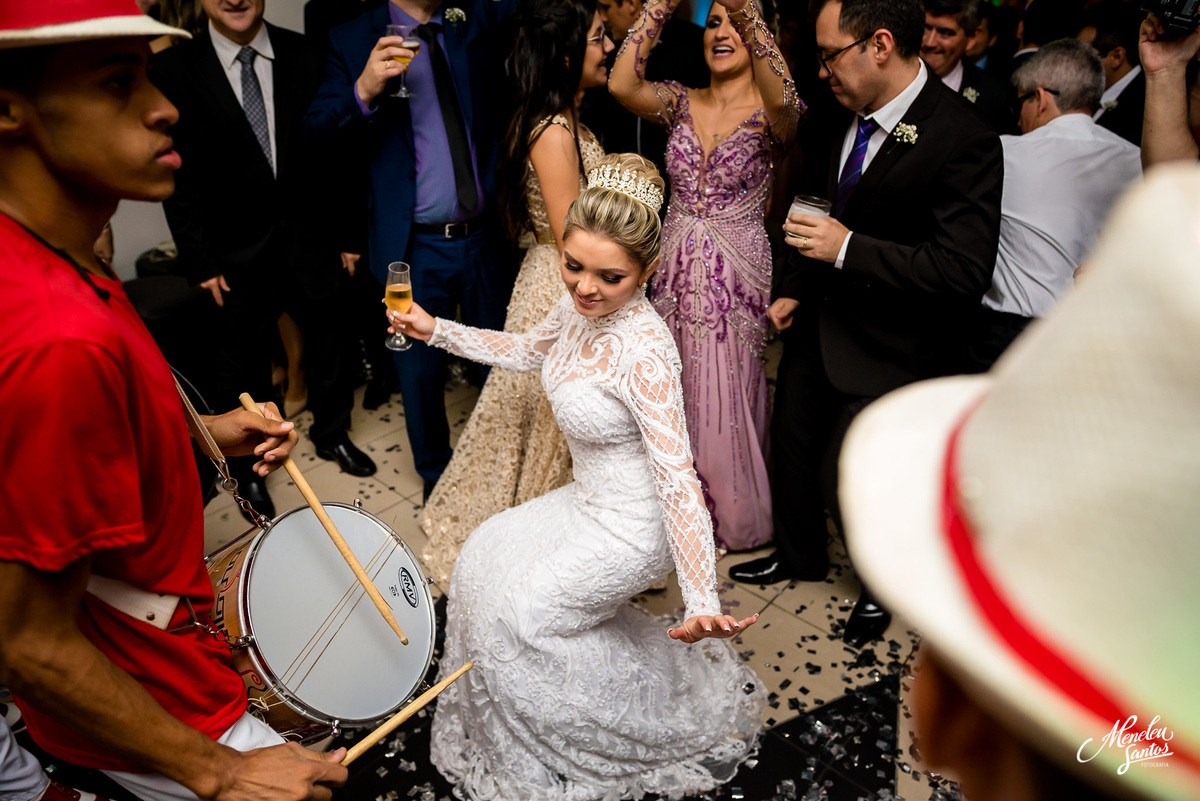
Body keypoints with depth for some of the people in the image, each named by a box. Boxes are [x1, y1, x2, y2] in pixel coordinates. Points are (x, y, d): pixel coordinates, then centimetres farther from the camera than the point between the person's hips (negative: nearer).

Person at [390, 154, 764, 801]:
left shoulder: (644, 351, -32)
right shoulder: (580, 305, -8)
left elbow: (676, 474, -33)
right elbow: (528, 350, 12)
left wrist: (701, 601, -38)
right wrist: (436, 330, 7)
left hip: (633, 526, -8)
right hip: (591, 500, 8)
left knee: (522, 610, -3)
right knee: (487, 557, 15)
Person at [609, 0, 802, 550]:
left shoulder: (769, 112, -6)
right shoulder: (681, 102, 4)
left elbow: (782, 100, -32)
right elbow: (621, 84, -15)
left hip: (736, 274, -3)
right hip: (676, 270, 4)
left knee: (728, 393, 9)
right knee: (676, 391, 15)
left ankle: (735, 514, 34)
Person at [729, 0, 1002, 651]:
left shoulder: (964, 140, -24)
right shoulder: (846, 119, -1)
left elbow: (964, 271, -28)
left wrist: (847, 249, -29)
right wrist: (795, 289, 7)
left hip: (889, 347, -7)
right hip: (820, 318, 8)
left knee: (846, 480, 1)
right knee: (791, 441, 20)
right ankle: (800, 555, 48)